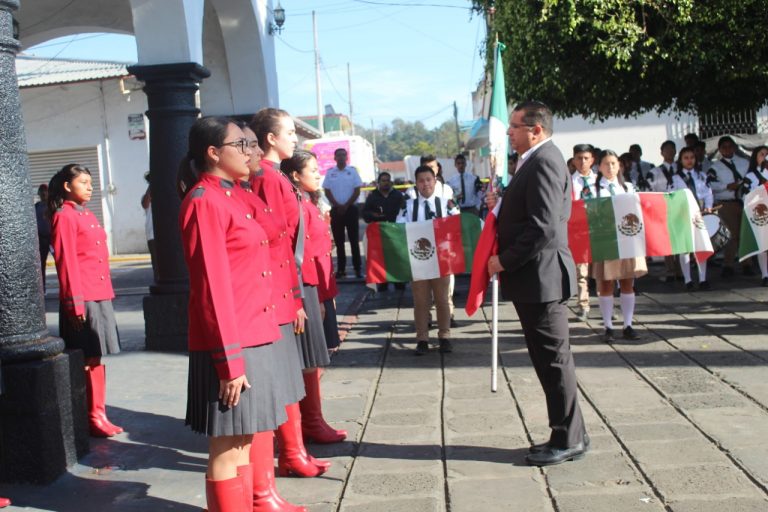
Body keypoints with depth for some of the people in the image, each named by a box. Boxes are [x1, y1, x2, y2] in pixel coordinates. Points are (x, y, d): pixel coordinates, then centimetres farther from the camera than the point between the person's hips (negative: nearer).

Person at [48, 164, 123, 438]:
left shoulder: (87, 215, 17)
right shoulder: (64, 216, -8)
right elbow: (66, 263, -13)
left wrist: (106, 293, 16)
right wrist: (75, 303, -16)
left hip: (101, 295, 8)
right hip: (83, 298, -8)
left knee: (95, 358, 12)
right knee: (87, 360, -1)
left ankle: (97, 415, 19)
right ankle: (93, 416, 7)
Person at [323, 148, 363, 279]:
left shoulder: (352, 171, 2)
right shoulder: (330, 172, 6)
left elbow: (357, 191, -2)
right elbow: (327, 192, 3)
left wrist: (346, 205, -10)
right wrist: (338, 206, -9)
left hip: (350, 209, -2)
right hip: (336, 210, 2)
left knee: (354, 240, -3)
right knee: (339, 241, 4)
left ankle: (358, 268, -1)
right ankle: (341, 269, 8)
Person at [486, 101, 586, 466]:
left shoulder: (544, 162, -16)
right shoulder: (537, 160, 17)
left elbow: (544, 227, -24)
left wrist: (505, 261, -17)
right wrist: (502, 206, 7)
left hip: (540, 275, -11)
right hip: (536, 276, 11)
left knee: (553, 360, -2)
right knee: (551, 360, 15)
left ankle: (568, 440, 9)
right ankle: (568, 436, 24)